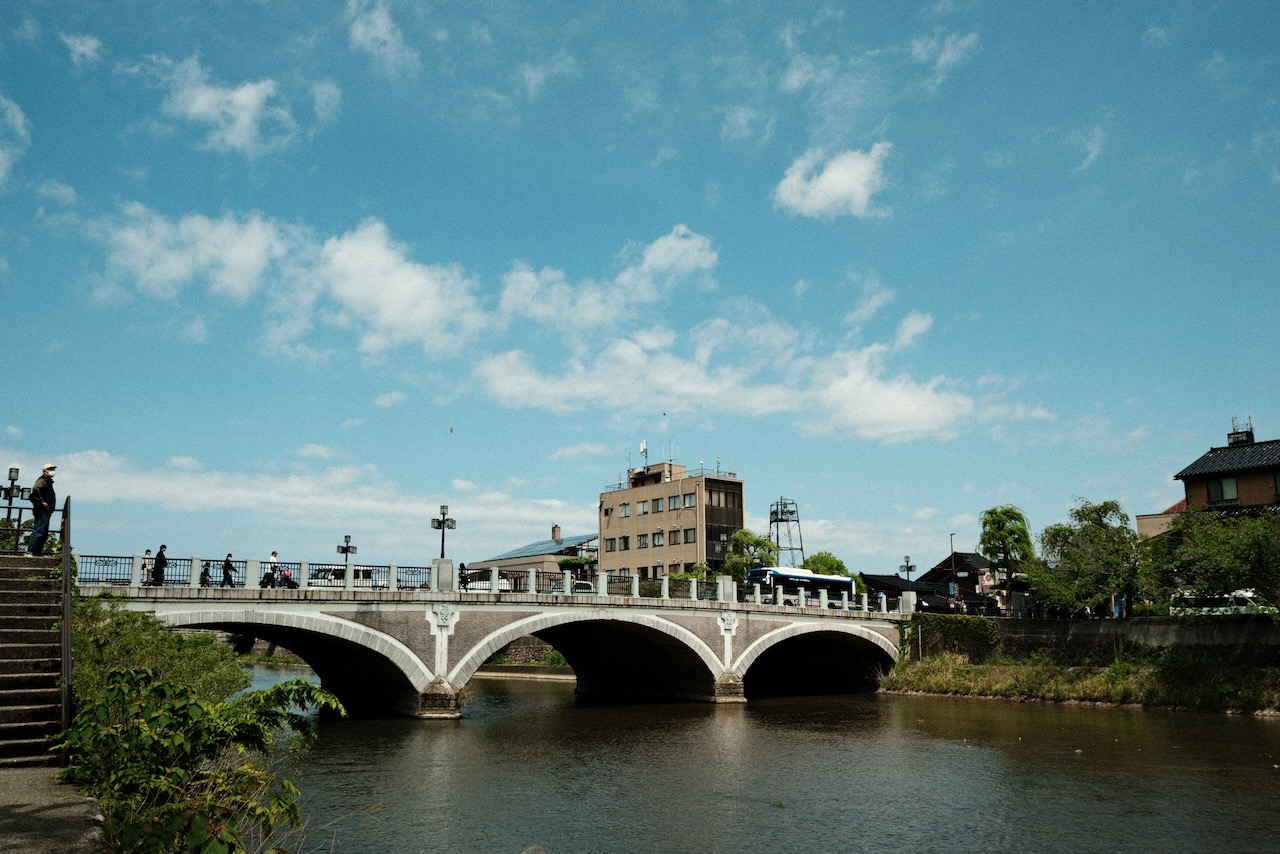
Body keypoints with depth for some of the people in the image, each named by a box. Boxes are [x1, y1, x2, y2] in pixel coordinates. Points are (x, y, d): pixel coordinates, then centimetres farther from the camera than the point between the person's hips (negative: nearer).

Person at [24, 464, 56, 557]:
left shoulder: (48, 481, 23)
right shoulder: (42, 480, -8)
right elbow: (35, 489, -28)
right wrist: (41, 501, -25)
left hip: (46, 511, 11)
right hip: (42, 510, -11)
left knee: (44, 533, 11)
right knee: (39, 531, -14)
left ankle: (37, 551, 14)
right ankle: (30, 551, -16)